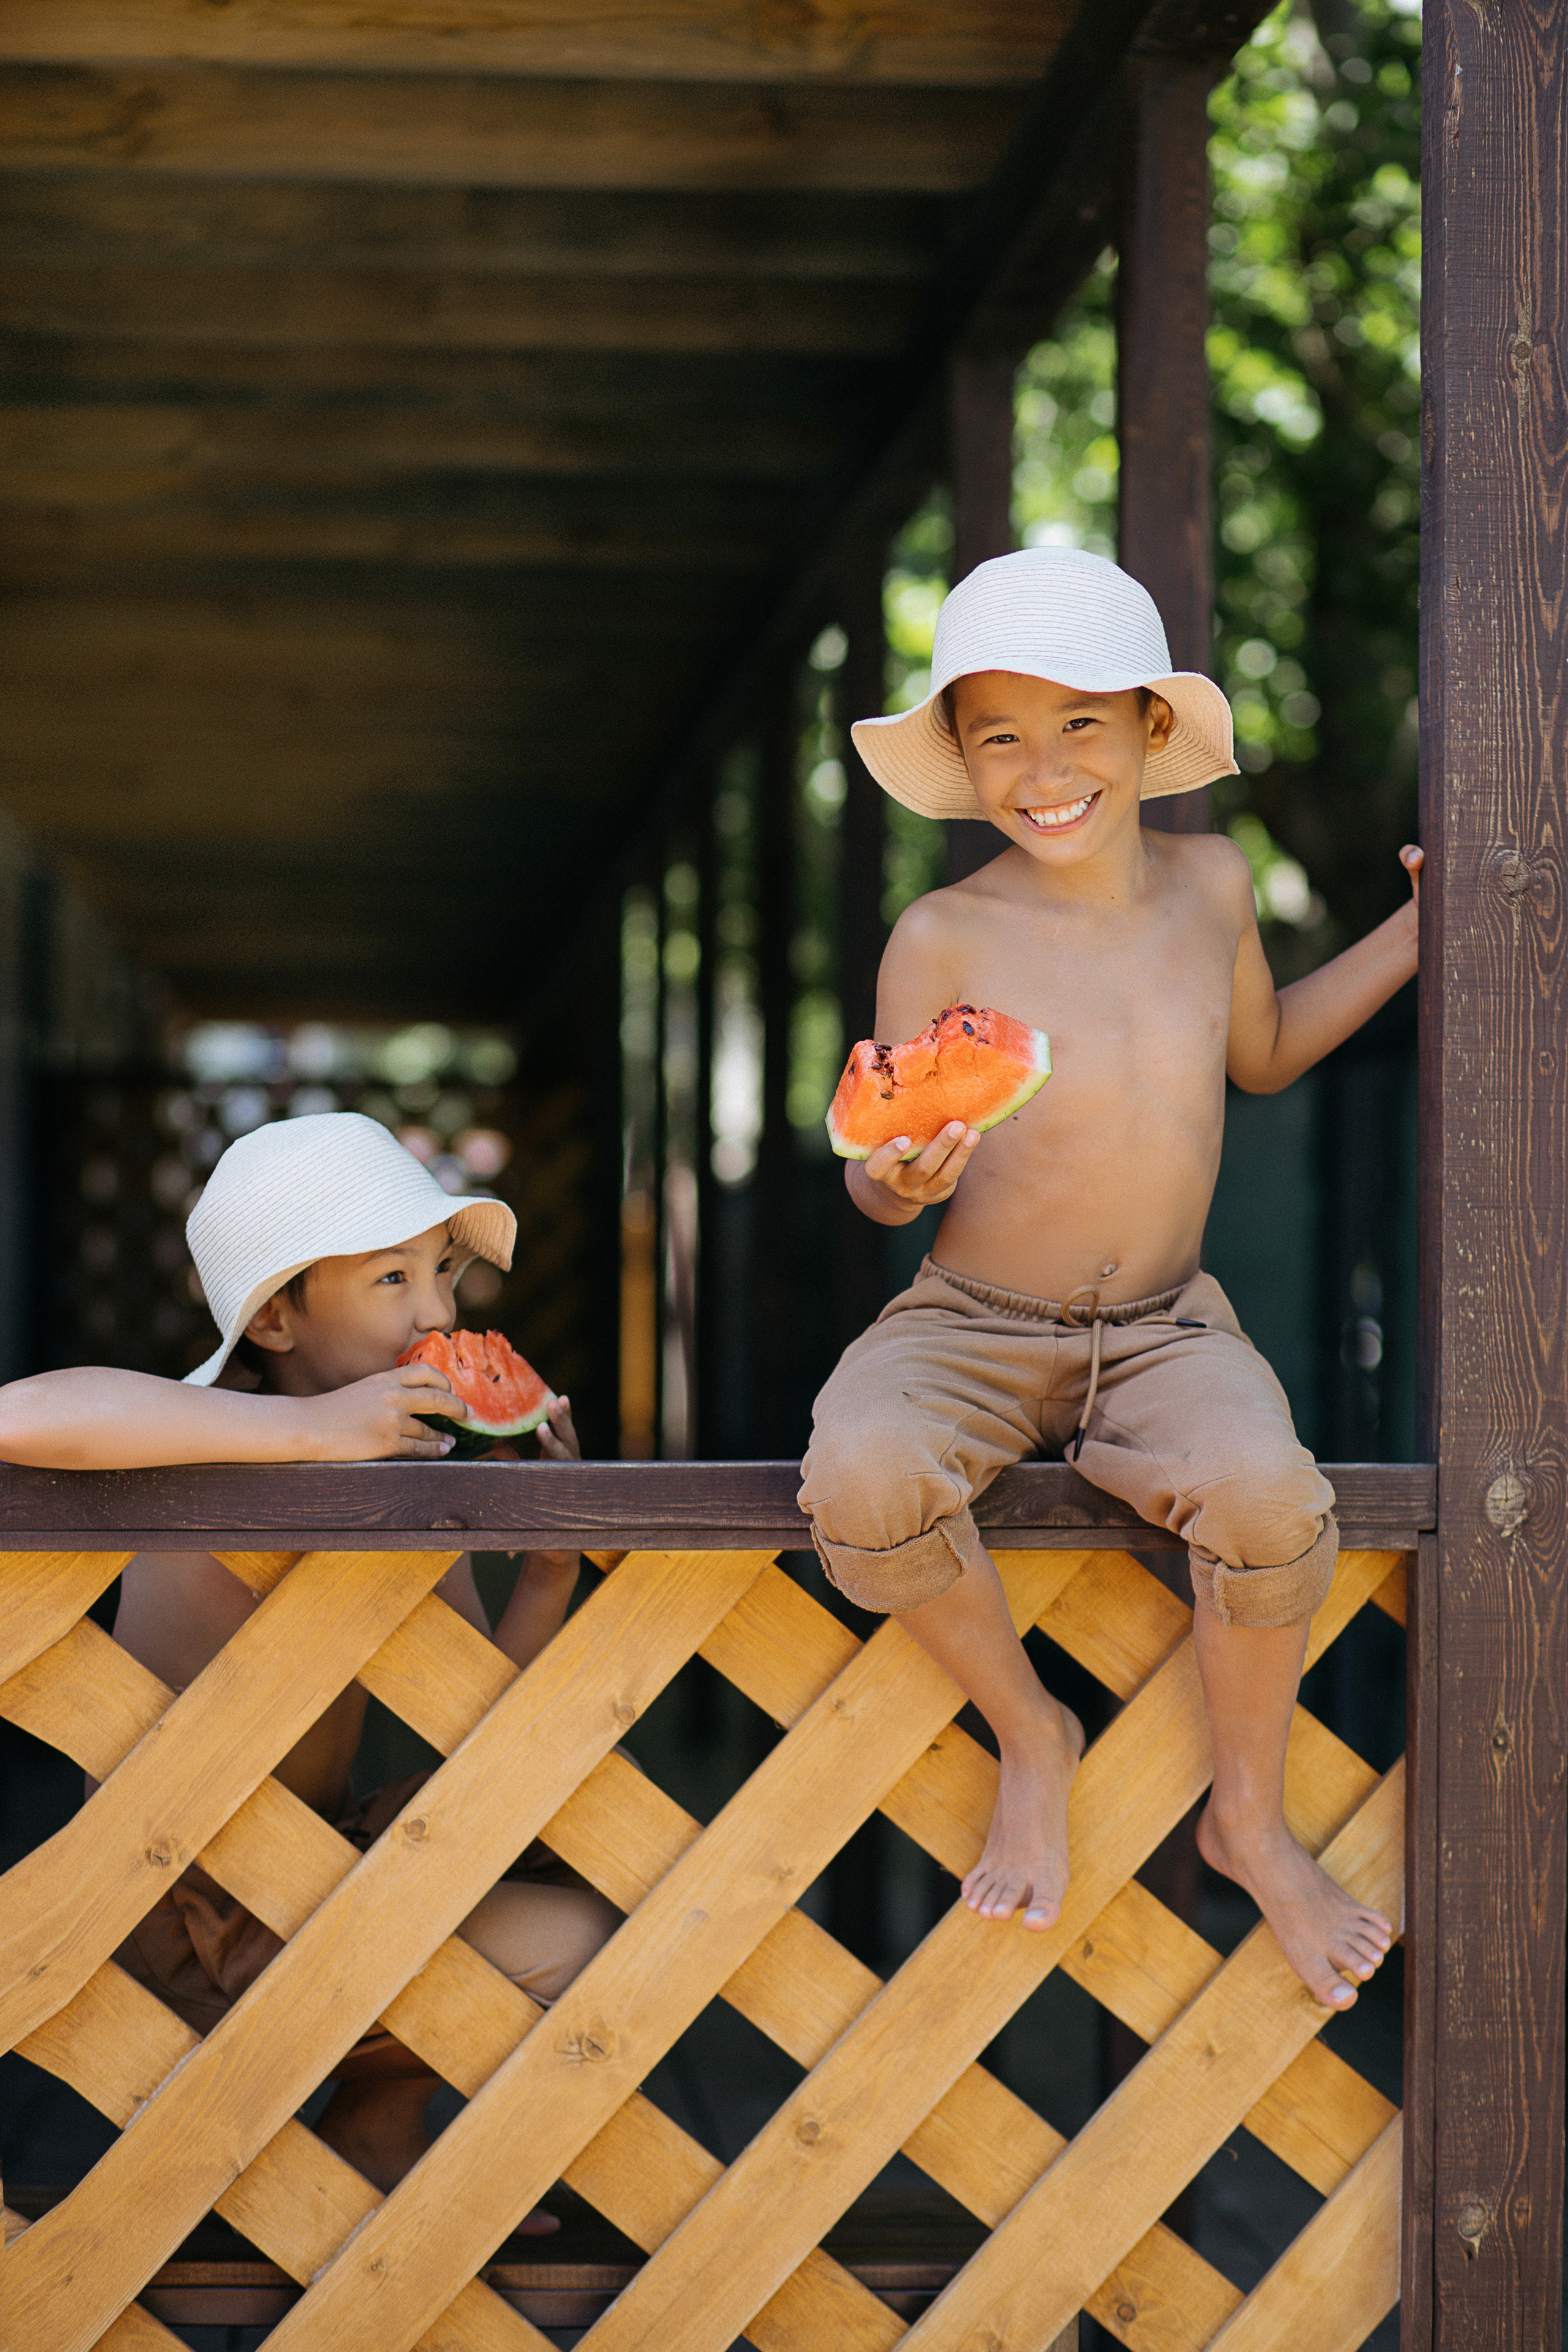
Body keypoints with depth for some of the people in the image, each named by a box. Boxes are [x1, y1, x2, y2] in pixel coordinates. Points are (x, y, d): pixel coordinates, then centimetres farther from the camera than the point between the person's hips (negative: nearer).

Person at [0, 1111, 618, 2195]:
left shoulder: (406, 1453, 3)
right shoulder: (218, 1437, -21)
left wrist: (551, 1568, -15)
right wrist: (310, 1426, -41)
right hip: (198, 1922, -9)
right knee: (570, 1945, -20)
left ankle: (386, 2137, 20)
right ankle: (365, 2131, 7)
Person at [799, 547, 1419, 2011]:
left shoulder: (1211, 882, 1)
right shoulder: (946, 937, -11)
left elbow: (1259, 1051, 22)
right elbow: (885, 1176, -6)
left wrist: (1416, 930, 15)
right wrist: (900, 1179, -30)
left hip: (1167, 1329, 2)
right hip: (971, 1329, -2)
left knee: (1267, 1500, -30)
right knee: (862, 1487, -34)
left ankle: (1249, 1816, -1)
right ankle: (1030, 1736, -3)